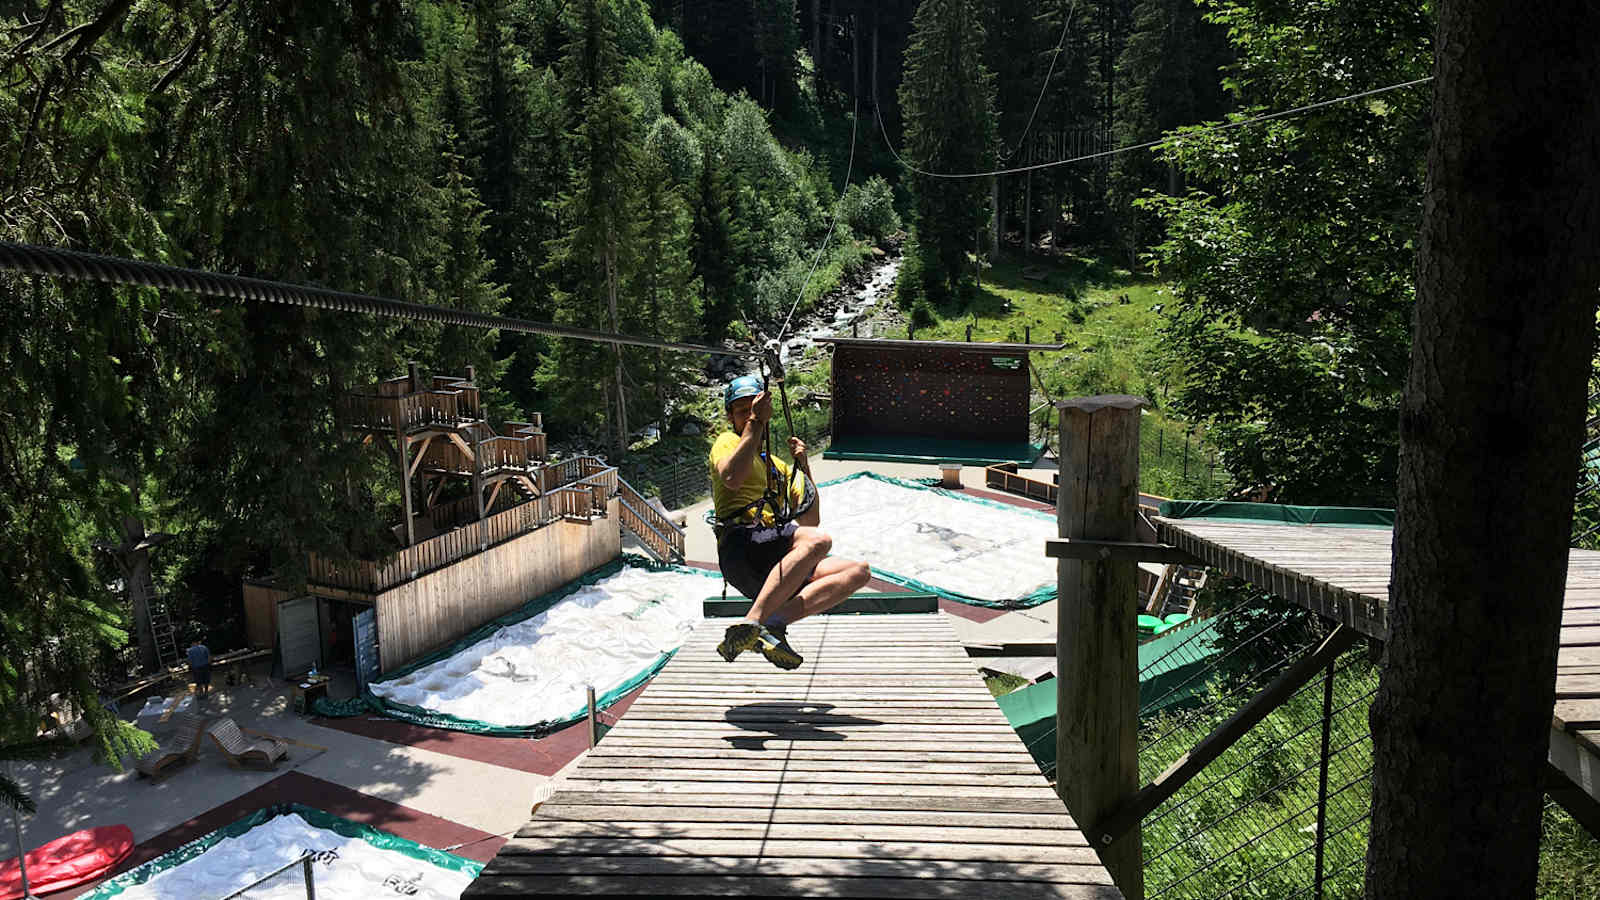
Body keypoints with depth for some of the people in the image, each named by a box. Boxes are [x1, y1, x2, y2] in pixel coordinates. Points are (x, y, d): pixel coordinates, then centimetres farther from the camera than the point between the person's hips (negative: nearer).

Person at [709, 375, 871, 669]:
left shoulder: (778, 468, 33)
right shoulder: (729, 442, 13)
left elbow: (810, 520, 23)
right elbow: (731, 478, -13)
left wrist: (804, 467, 15)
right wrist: (755, 423, -11)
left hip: (775, 563, 7)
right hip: (740, 549, -7)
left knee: (858, 571, -10)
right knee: (819, 540, -33)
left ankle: (773, 624, -25)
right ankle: (752, 622, -43)